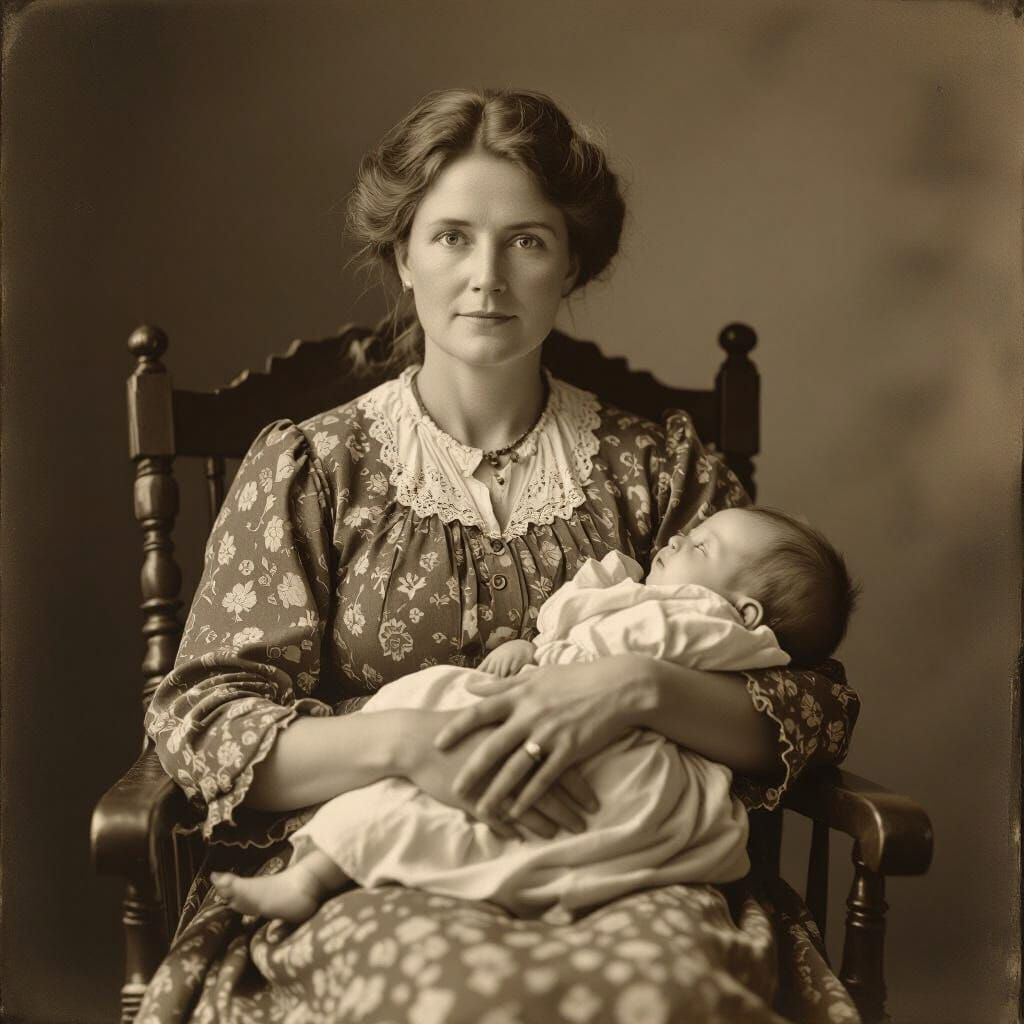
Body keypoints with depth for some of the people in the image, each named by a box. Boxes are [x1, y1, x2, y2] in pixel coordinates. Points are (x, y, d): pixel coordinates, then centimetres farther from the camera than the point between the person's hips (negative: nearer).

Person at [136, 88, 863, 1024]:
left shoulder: (658, 463, 10)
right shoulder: (306, 467, 7)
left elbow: (816, 710, 5)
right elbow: (198, 722, 0)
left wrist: (641, 686, -15)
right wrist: (405, 741, -17)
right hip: (369, 888, -1)